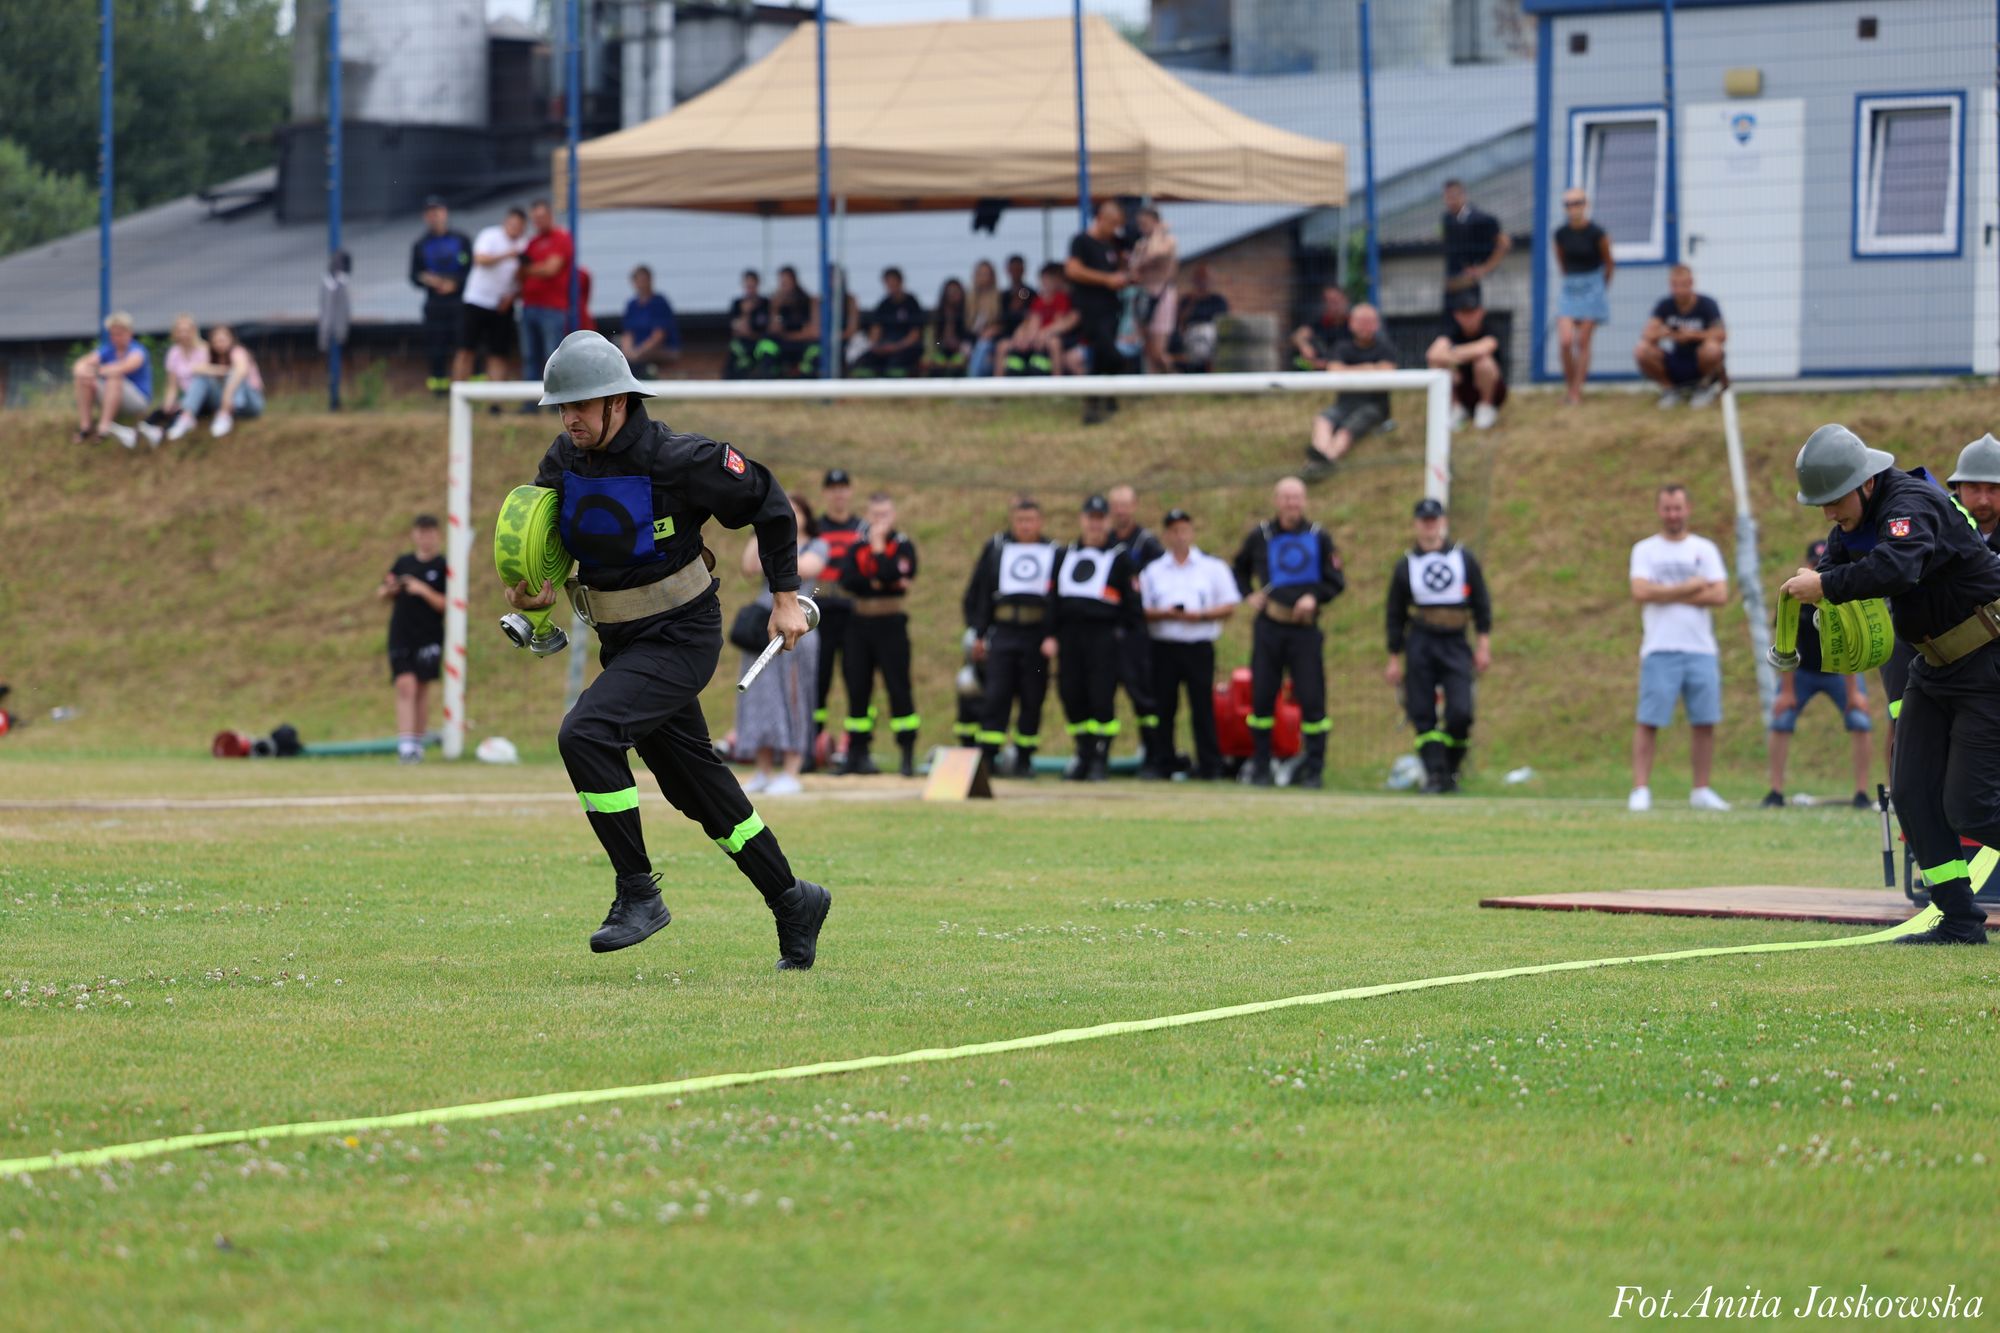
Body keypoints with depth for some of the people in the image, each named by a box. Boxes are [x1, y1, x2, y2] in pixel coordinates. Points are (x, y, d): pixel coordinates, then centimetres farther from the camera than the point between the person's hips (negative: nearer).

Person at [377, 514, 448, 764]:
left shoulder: (443, 567, -2)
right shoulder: (403, 563, 8)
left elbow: (446, 605, -9)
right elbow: (382, 595, 18)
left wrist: (424, 591, -21)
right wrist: (388, 589, -5)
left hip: (429, 638, -1)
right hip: (401, 637, 1)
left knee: (421, 691, 7)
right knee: (405, 686, -11)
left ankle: (418, 744, 20)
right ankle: (405, 746, -17)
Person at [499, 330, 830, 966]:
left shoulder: (678, 460, -20)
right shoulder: (566, 459, -2)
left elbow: (768, 503, -7)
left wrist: (785, 598, -5)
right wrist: (532, 584, -11)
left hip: (681, 638, -8)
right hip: (622, 642, 8)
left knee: (586, 734, -26)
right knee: (696, 786, 15)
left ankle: (638, 892, -18)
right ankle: (793, 902, 30)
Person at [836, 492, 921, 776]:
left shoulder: (904, 545, 0)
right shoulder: (856, 547, 11)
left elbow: (891, 575, -17)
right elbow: (846, 580, -4)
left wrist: (879, 545, -9)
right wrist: (875, 585, -14)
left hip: (891, 625, -4)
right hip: (859, 623, 4)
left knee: (898, 687, -7)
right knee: (857, 688, 5)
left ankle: (908, 755, -5)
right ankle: (857, 754, 12)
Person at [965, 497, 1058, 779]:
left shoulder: (1053, 552, 7)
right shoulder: (995, 549, 9)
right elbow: (976, 593, 11)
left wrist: (1053, 636, -7)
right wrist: (978, 633, 5)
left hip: (1037, 636, 0)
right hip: (1001, 634, 0)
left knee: (1032, 699, 3)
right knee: (996, 696, -7)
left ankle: (1024, 759, 12)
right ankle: (987, 757, -6)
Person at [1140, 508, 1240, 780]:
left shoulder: (1213, 568, 11)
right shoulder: (1152, 571, 14)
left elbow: (1230, 607, 6)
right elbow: (1141, 611, 7)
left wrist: (1200, 615, -10)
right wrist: (1165, 614, -12)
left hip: (1199, 647, -1)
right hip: (1163, 646, 1)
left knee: (1203, 705, -5)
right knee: (1163, 706, -1)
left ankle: (1209, 764, -3)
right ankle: (1163, 764, 4)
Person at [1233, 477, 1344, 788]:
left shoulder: (1319, 538, 3)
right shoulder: (1260, 536, 7)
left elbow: (1337, 581, 5)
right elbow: (1240, 568, 22)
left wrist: (1314, 597, -12)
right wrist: (1248, 595, 5)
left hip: (1305, 630, -1)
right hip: (1268, 628, 1)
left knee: (1311, 698, -4)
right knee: (1261, 696, 1)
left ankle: (1313, 767, 3)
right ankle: (1261, 767, 10)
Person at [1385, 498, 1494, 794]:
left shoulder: (1465, 559, 8)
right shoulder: (1406, 565, 8)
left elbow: (1481, 603, 9)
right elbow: (1395, 615, 11)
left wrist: (1483, 646, 2)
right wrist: (1395, 659, 7)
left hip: (1455, 646, 0)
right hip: (1420, 645, 0)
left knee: (1460, 713, -11)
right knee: (1424, 715, -6)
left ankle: (1451, 767, 7)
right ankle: (1434, 773, -2)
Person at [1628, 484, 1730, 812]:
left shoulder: (1705, 549, 12)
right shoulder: (1645, 550, 7)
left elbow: (1720, 595, -2)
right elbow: (1641, 592, -10)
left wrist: (1668, 595, -6)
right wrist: (1689, 588, -7)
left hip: (1701, 649, 2)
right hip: (1660, 649, -2)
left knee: (1704, 721, 1)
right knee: (1649, 721, -8)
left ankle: (1702, 791, 10)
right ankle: (1640, 790, -8)